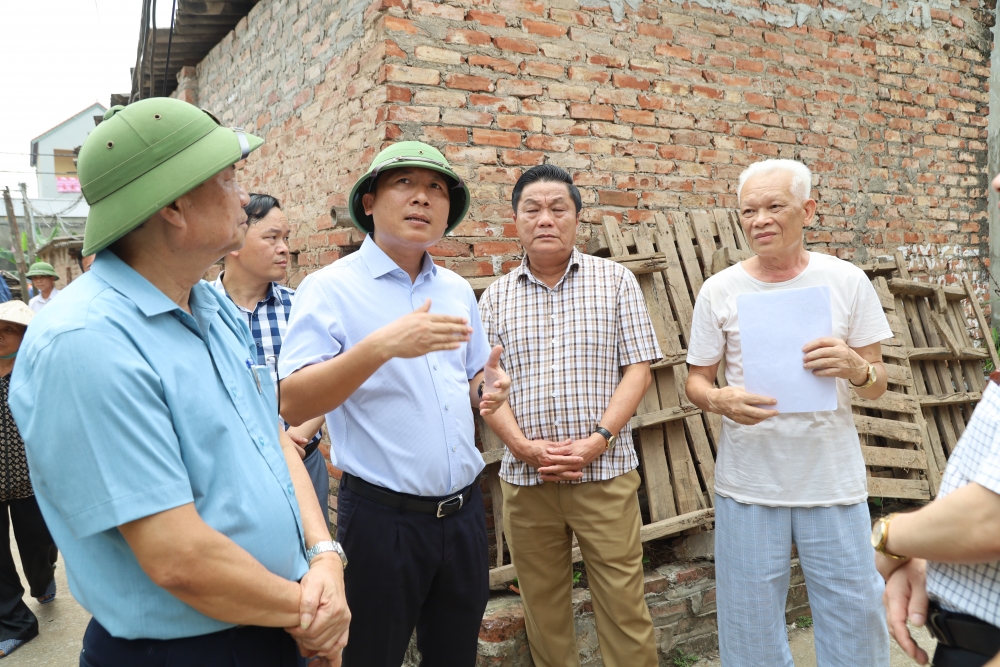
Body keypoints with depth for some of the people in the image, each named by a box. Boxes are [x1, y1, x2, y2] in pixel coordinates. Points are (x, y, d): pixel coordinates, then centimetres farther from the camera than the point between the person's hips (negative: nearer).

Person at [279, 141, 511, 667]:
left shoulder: (457, 290, 9)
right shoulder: (330, 288, -9)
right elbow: (291, 405, -20)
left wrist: (489, 388, -3)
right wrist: (382, 346, -32)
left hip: (464, 510, 6)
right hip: (382, 518, -5)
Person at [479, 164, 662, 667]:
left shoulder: (616, 281, 3)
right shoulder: (495, 297, 8)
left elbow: (638, 369, -1)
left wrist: (597, 440, -12)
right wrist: (523, 445, -10)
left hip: (605, 473, -2)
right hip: (525, 478, 2)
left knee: (624, 606, 3)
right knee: (543, 609, 14)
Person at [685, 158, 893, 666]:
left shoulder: (847, 281, 0)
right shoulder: (719, 290, -1)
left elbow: (877, 386, 3)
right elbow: (696, 381, 4)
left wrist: (855, 368, -20)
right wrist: (719, 400, -19)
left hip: (834, 482, 1)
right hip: (747, 485, 0)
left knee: (856, 623, 10)